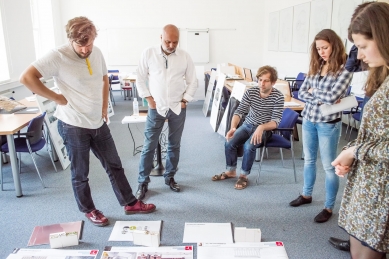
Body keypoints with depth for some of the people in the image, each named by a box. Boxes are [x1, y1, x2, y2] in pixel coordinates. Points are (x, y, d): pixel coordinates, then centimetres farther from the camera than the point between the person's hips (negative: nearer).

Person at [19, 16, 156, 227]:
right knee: (80, 174, 10)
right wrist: (57, 98, -19)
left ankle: (130, 203, 28)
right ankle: (89, 210, 30)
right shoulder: (58, 56, -17)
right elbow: (27, 77, -22)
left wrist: (104, 106, 10)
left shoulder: (97, 53, 3)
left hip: (98, 123, 6)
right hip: (73, 125, -6)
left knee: (114, 165, 14)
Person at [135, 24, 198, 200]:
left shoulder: (184, 56, -1)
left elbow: (192, 81, 5)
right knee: (149, 146, 1)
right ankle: (143, 182, 13)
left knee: (174, 145, 11)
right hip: (156, 107, -1)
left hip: (178, 108, 2)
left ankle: (170, 177, 28)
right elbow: (140, 79, 1)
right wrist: (148, 98, -5)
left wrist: (185, 100, -2)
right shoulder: (148, 54, -4)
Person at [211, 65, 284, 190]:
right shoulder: (250, 92, -10)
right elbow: (239, 111, -13)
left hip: (265, 129, -3)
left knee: (249, 146, -30)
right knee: (229, 142, -19)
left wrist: (261, 127, -40)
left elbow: (276, 121, -20)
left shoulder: (278, 97, -16)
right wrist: (233, 127, -32)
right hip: (247, 125, 3)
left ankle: (244, 175, -6)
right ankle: (230, 171, 6)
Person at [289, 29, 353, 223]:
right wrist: (320, 100, -15)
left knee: (328, 166, 4)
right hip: (308, 120, 6)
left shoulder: (344, 70, -12)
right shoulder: (315, 67, 6)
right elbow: (301, 93, 0)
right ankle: (306, 195, 37)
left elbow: (333, 96, -23)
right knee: (308, 160, 19)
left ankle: (329, 207, 18)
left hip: (328, 124, -6)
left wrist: (313, 91, -7)